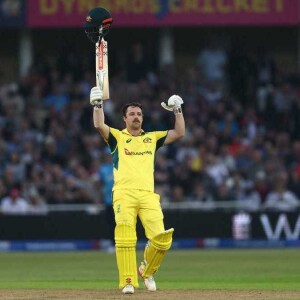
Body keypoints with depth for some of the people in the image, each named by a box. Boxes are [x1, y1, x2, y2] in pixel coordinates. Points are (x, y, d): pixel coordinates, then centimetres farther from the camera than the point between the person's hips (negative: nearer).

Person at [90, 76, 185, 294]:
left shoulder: (152, 138, 24)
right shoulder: (117, 137, 15)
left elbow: (179, 133, 20)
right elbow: (99, 126, -2)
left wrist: (177, 111, 13)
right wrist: (98, 105, -10)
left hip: (148, 194, 2)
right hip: (124, 194, -2)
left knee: (161, 239, -12)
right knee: (125, 240, -15)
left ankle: (147, 271, 14)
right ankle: (128, 282, -10)